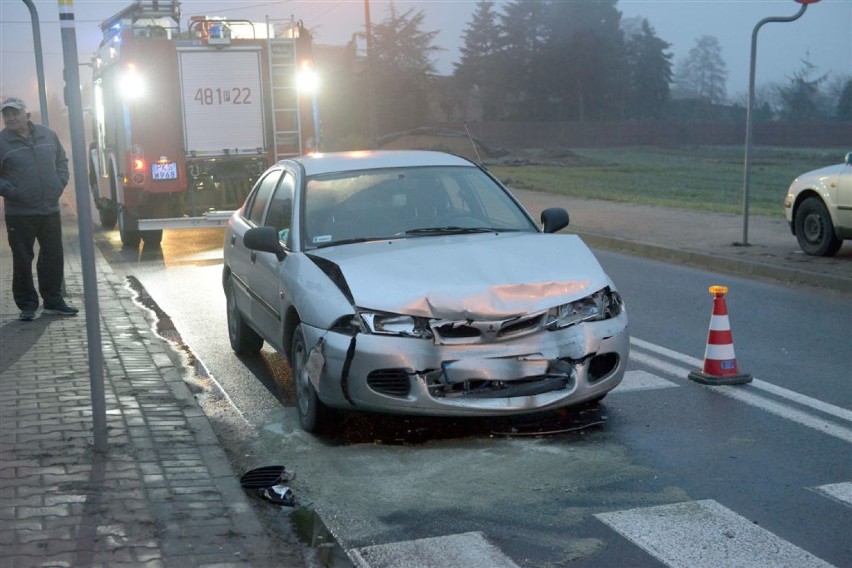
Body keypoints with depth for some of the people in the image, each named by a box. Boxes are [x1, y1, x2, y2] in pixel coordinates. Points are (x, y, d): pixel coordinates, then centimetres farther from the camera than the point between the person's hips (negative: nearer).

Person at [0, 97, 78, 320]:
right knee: (22, 260, 2)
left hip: (50, 210, 4)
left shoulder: (47, 135, 6)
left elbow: (62, 161, 16)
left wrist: (60, 184, 3)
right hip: (19, 214, -4)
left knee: (54, 257, 10)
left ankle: (53, 300, 24)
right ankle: (27, 305, 14)